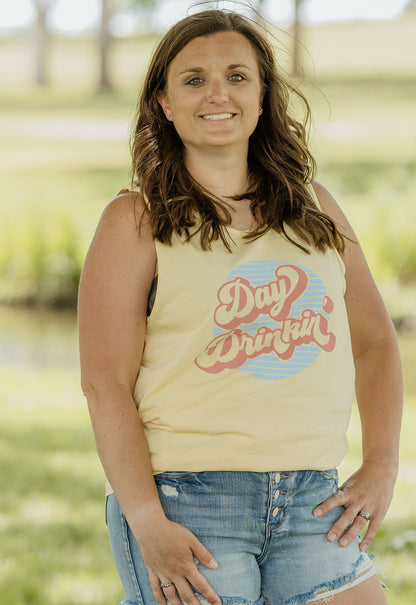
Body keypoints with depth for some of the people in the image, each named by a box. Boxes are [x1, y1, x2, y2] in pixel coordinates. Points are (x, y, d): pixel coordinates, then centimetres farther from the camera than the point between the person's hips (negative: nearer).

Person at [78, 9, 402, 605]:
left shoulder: (313, 208, 13)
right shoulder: (136, 221, 0)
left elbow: (375, 341, 20)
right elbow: (105, 381, -7)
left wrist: (381, 466, 7)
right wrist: (148, 523, -17)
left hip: (311, 502, 4)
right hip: (186, 500, -4)